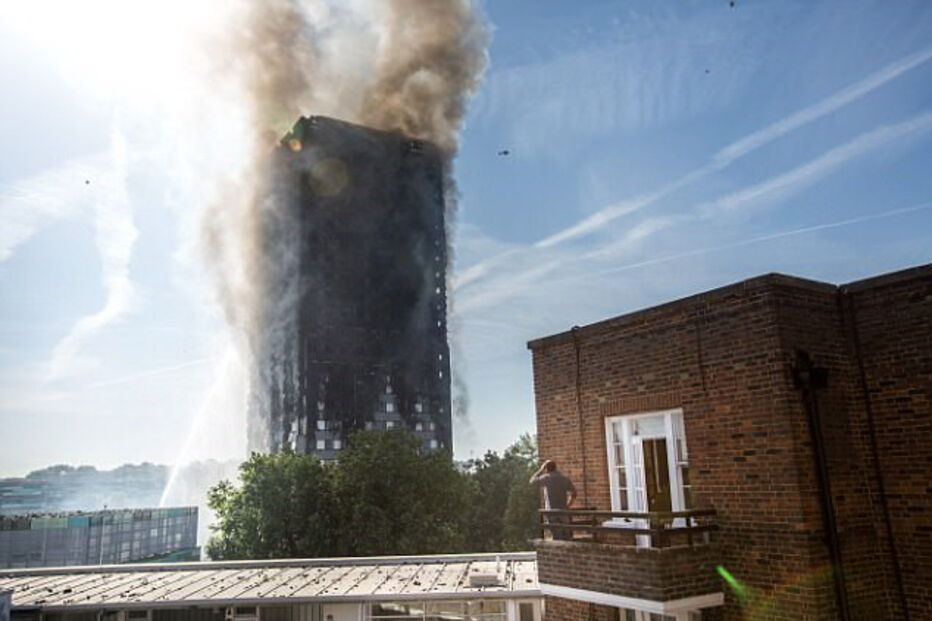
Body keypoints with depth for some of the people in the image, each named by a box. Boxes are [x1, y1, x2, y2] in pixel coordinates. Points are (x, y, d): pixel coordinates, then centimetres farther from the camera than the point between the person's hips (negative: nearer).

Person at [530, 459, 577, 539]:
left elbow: (532, 481, 4)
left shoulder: (546, 478, -7)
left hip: (551, 511, -3)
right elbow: (574, 493, 6)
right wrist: (567, 505, 14)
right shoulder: (565, 478, 5)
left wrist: (541, 470, 9)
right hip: (563, 510, 4)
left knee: (557, 536, 0)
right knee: (566, 535, 10)